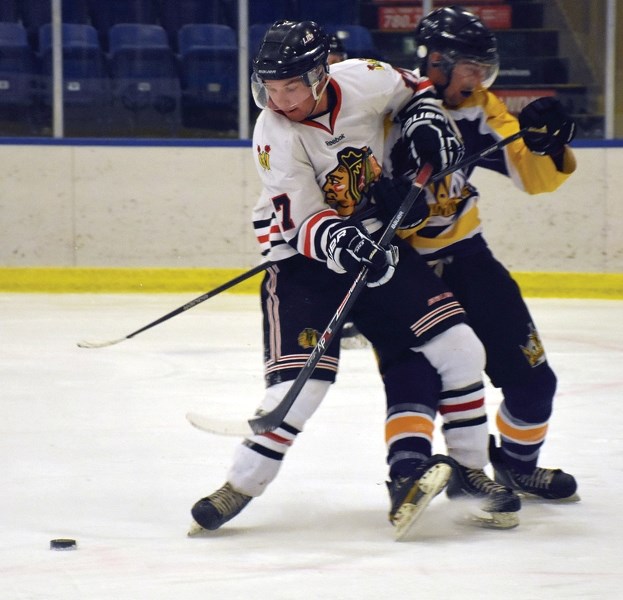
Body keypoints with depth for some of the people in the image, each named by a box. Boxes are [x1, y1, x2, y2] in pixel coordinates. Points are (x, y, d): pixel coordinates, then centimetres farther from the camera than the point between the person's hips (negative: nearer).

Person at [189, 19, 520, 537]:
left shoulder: (362, 81, -13)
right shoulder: (274, 135, -21)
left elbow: (412, 87, 10)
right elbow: (302, 222, -24)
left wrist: (430, 119, -8)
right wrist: (337, 242, -43)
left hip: (379, 241, 4)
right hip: (304, 260, -4)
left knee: (458, 348, -4)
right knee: (302, 379, -19)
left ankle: (472, 469, 12)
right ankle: (240, 486, -4)